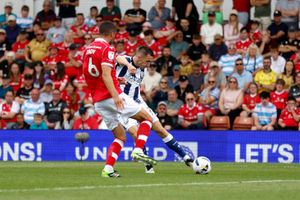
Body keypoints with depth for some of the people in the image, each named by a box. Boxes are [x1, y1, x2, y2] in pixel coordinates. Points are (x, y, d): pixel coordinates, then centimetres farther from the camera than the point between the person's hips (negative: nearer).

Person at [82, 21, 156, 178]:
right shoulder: (107, 49, -9)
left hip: (98, 101, 8)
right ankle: (138, 151, -13)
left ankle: (108, 169, -3)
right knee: (147, 118, 5)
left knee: (120, 136, 13)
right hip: (111, 96, -8)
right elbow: (105, 75, -21)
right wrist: (115, 95, -30)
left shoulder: (88, 50, 15)